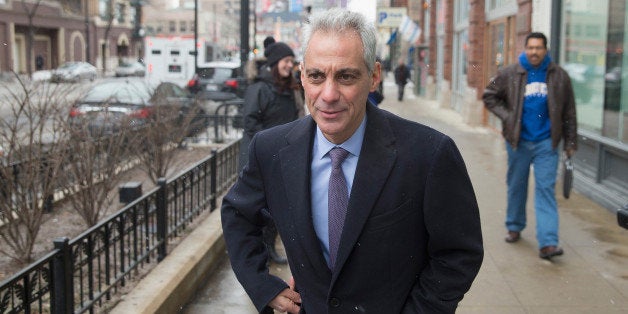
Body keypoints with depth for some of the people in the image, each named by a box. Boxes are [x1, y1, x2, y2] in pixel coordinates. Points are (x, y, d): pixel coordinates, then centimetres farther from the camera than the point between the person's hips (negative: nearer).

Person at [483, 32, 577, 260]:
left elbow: (569, 113, 8)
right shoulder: (509, 74, 0)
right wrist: (507, 117, -3)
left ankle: (548, 243, -10)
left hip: (546, 143, -1)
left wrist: (570, 142, 7)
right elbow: (489, 96, 10)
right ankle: (514, 227, 33)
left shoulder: (559, 77, 3)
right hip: (518, 141, 1)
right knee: (516, 186, 12)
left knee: (545, 189, -7)